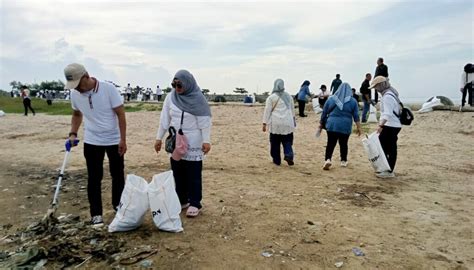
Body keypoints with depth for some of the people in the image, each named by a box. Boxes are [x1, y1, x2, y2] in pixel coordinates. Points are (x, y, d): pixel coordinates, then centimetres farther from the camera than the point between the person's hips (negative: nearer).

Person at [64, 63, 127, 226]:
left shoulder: (108, 88, -18)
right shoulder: (74, 94, -6)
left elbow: (121, 114, -13)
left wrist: (123, 140, -15)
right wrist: (73, 134, 0)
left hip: (114, 140, -2)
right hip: (91, 142, 2)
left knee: (117, 175, 11)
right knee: (94, 178, 4)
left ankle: (118, 204, 30)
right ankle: (96, 214, 15)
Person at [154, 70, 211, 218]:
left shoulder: (198, 99, -10)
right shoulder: (170, 97, 2)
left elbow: (205, 121, -10)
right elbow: (164, 119, 6)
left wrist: (206, 140, -15)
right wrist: (159, 138, 7)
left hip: (193, 143, -4)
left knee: (193, 174, 1)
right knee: (178, 173, 11)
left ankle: (195, 203, 11)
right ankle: (182, 200, 25)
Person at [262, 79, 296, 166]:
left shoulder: (271, 97, -3)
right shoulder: (288, 96, 10)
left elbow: (267, 111, -4)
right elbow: (292, 109, 18)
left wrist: (264, 124, -2)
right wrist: (293, 119, 30)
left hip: (275, 124, -3)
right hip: (287, 123, 3)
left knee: (275, 143, 8)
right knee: (287, 141, 8)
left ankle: (277, 160, 14)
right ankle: (288, 155, -14)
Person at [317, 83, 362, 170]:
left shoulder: (331, 99, 6)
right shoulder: (352, 101, 4)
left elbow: (324, 113, 7)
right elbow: (356, 116, 1)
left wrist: (321, 125, 15)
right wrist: (358, 128, 5)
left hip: (332, 125, 0)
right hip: (345, 126, 0)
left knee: (330, 143, 3)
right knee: (343, 144, 13)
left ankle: (328, 159, -13)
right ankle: (343, 161, 23)